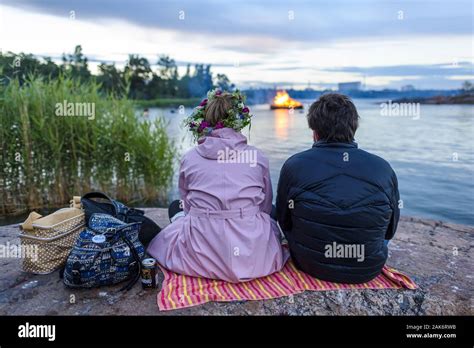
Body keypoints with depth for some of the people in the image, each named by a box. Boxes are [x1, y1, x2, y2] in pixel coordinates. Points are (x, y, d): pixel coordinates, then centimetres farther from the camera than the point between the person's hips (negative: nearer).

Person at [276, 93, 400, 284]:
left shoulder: (294, 165, -13)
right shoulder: (384, 168, -10)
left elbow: (284, 223, 0)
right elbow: (390, 230, 4)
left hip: (311, 267, -1)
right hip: (369, 270, 2)